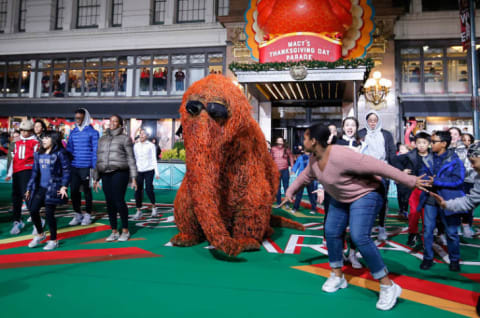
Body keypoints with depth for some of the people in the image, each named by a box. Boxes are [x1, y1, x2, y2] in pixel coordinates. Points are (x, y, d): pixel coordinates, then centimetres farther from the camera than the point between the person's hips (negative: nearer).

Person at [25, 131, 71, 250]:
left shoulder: (60, 153, -6)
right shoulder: (39, 154, 14)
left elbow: (66, 170, -9)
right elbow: (35, 171, 17)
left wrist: (64, 186, -17)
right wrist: (29, 188, 16)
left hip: (53, 188, -6)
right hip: (40, 188, 6)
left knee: (49, 213, -4)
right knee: (33, 210, 2)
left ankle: (53, 240, 12)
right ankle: (40, 234, 27)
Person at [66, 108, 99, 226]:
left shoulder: (92, 132, -4)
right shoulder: (73, 133, 11)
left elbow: (95, 150, -6)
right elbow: (69, 149, 13)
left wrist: (94, 167, -11)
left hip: (86, 167, -5)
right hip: (74, 166, 5)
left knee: (87, 191, 6)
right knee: (73, 190, 7)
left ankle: (87, 215, 17)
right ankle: (77, 214, 21)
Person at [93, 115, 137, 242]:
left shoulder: (125, 138, 5)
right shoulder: (102, 139, 19)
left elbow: (130, 159, 1)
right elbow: (98, 159, 20)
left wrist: (133, 178, -6)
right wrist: (95, 178, 16)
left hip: (119, 173, -5)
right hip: (105, 174, 5)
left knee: (119, 201, -9)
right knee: (109, 203, 4)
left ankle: (125, 231, 5)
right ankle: (114, 231, 15)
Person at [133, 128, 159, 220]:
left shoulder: (151, 145, 3)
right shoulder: (136, 146, 11)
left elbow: (154, 159, 3)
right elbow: (134, 159, 14)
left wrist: (157, 172, -3)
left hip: (149, 170, -3)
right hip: (138, 171, 3)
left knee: (148, 189, -11)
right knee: (138, 190, -3)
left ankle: (154, 207, 12)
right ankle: (138, 212, 6)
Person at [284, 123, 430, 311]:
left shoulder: (340, 156, -34)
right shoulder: (314, 158, -6)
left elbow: (378, 167, -32)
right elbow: (306, 176, 15)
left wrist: (411, 181, -30)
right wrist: (290, 192, 24)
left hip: (365, 194, -8)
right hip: (341, 198, 9)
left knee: (359, 237, -21)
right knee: (332, 232, 5)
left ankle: (388, 286, -5)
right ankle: (337, 276, 25)